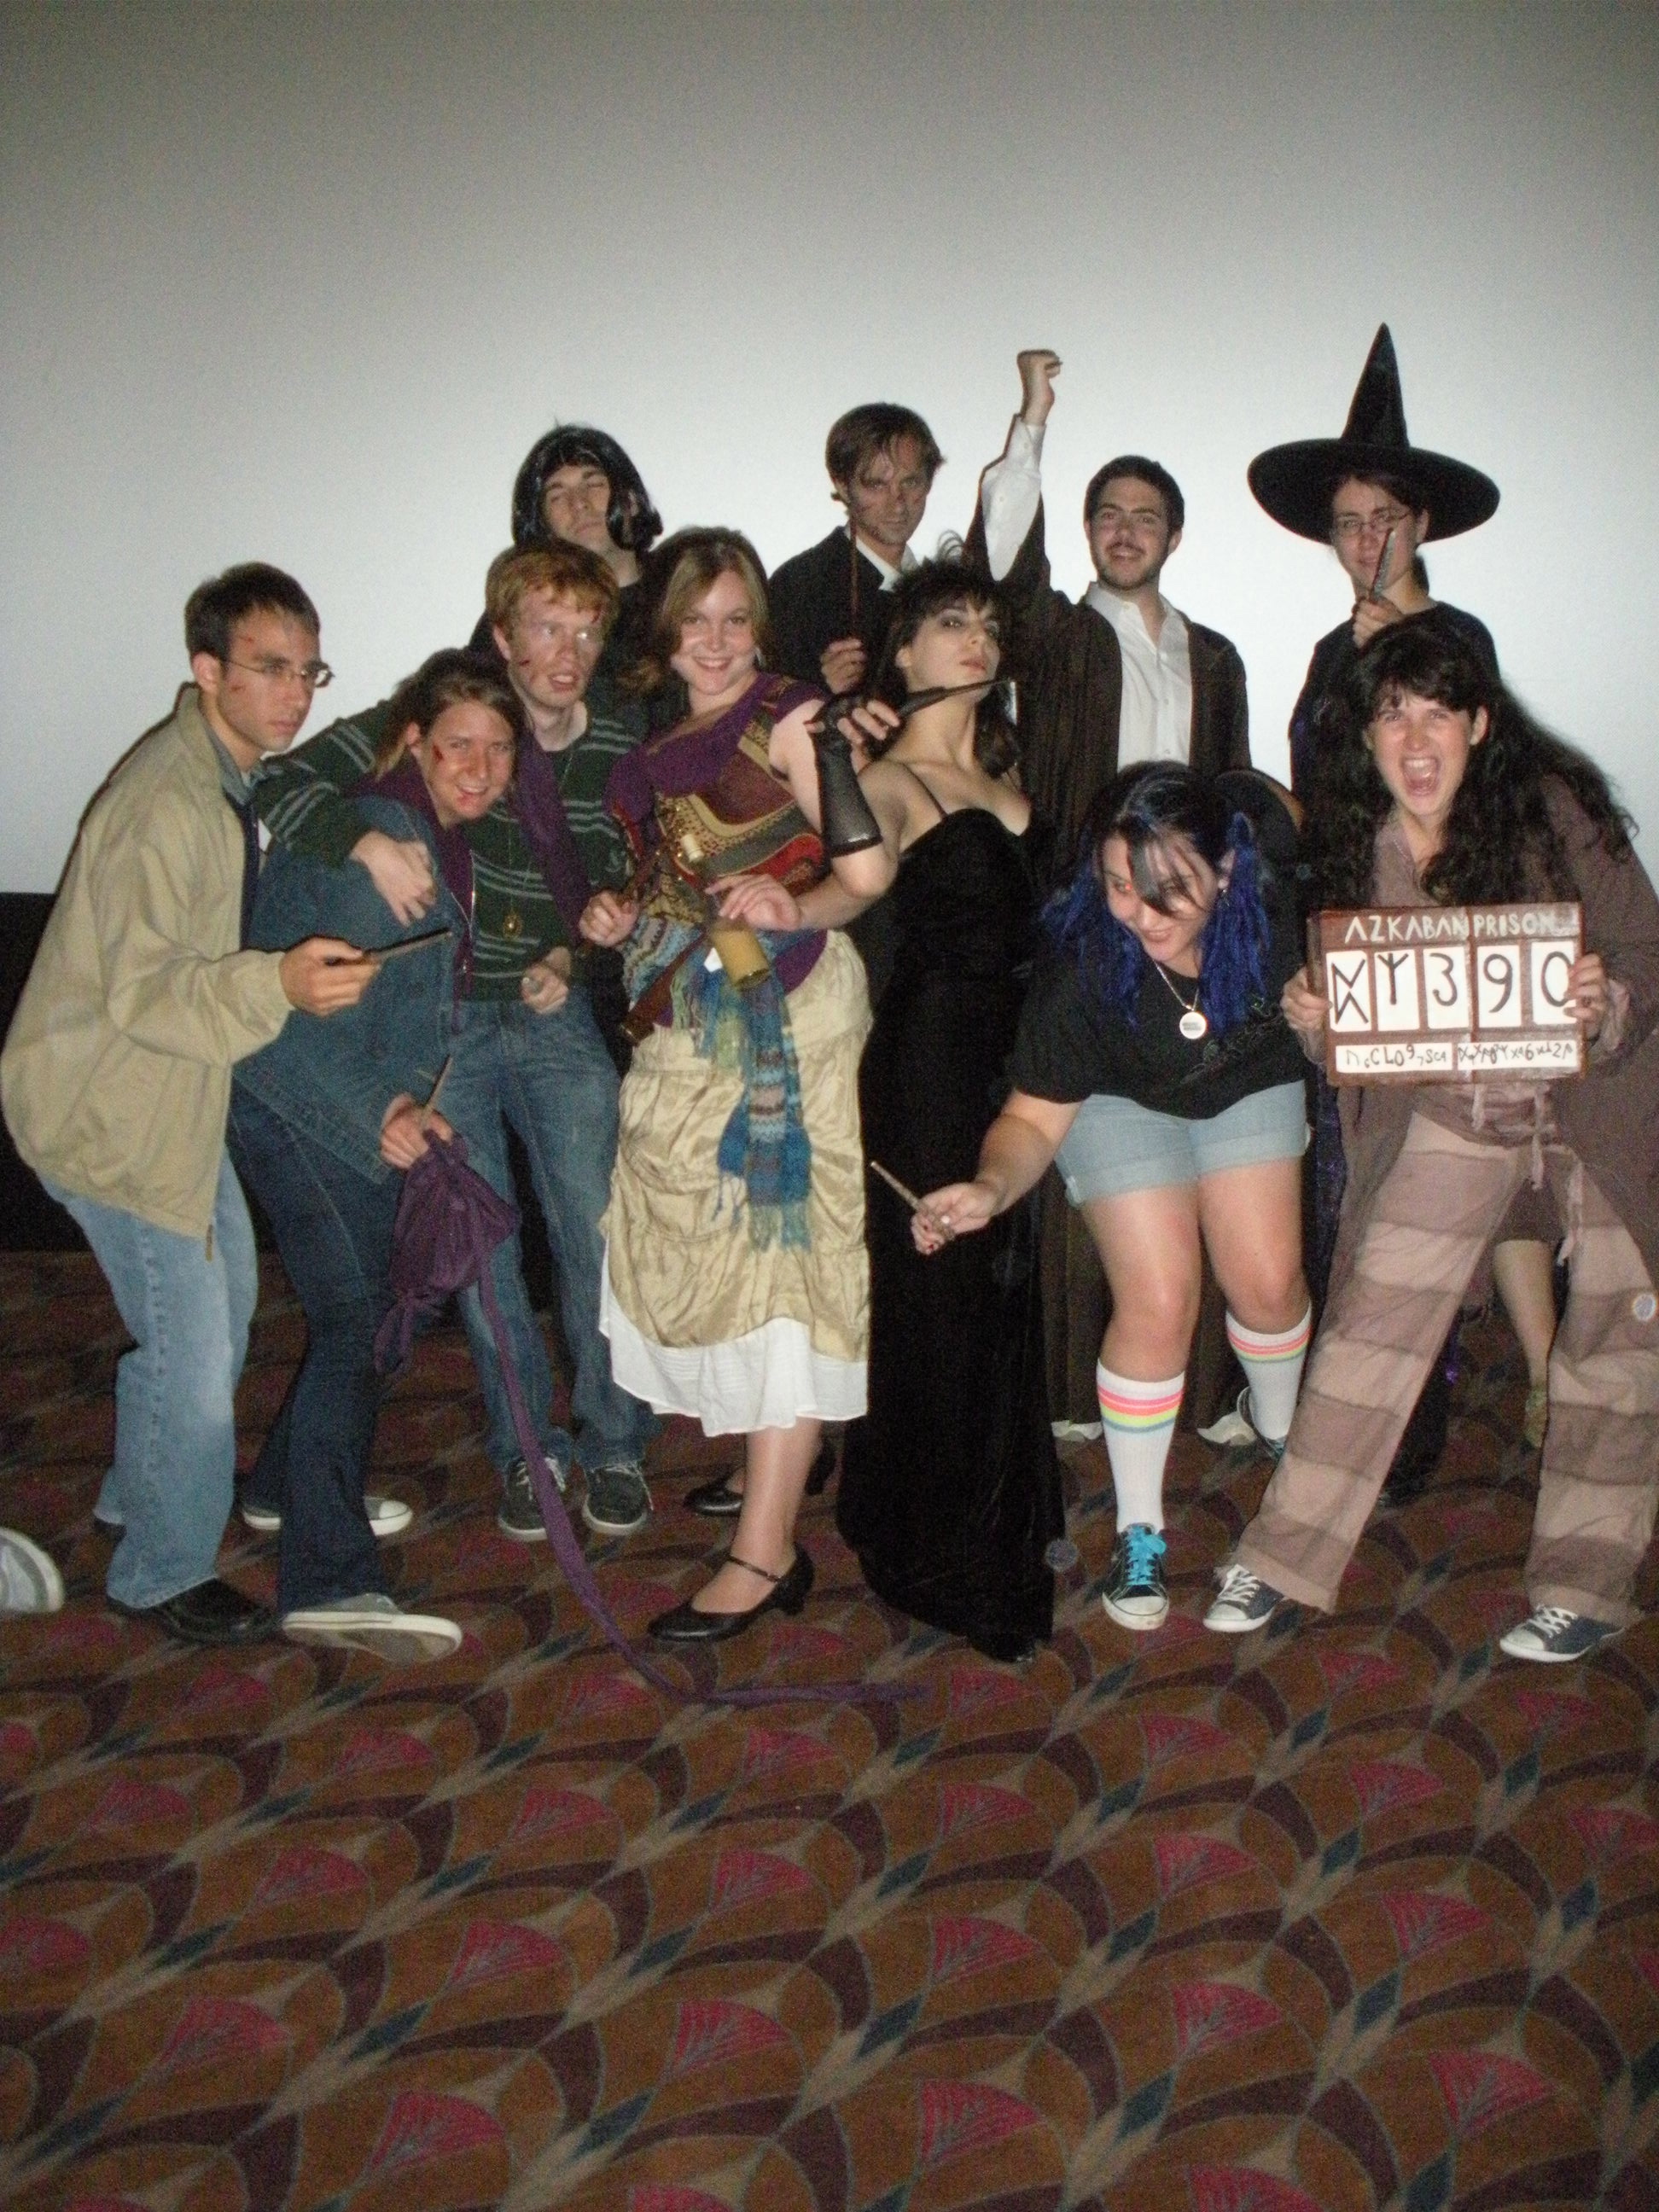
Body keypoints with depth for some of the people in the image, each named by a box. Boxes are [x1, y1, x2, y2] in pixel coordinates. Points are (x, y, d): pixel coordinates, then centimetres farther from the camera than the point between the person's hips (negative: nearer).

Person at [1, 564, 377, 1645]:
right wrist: (280, 984, -43)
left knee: (224, 1293, 22)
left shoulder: (229, 776, 6)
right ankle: (163, 1574, 16)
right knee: (193, 1348, -4)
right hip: (111, 1108, -10)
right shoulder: (165, 807, -26)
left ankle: (144, 1492, 43)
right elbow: (142, 994, -30)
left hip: (175, 1094, 10)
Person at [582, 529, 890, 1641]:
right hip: (691, 1029, 7)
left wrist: (793, 907, -29)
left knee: (775, 1255, -6)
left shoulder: (791, 718, -4)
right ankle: (777, 1453, 31)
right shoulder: (657, 748, 14)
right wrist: (628, 919, 5)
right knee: (701, 1245, 10)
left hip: (789, 1017, -7)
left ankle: (768, 1549, -2)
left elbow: (865, 873, -10)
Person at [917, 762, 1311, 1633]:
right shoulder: (1084, 958, -34)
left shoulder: (1273, 905, -31)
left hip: (1249, 1086, 2)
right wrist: (992, 1187, -43)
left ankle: (1278, 1428, 34)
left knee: (1268, 1283, -3)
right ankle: (1139, 1531, 7)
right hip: (1122, 1102, -2)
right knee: (1158, 1303, -12)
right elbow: (1035, 1115, -26)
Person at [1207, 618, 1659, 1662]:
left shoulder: (1557, 811, -18)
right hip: (1450, 1106, 3)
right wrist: (1311, 1013, -20)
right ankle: (1288, 1556, 11)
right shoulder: (1356, 843, -7)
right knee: (1374, 1313, 0)